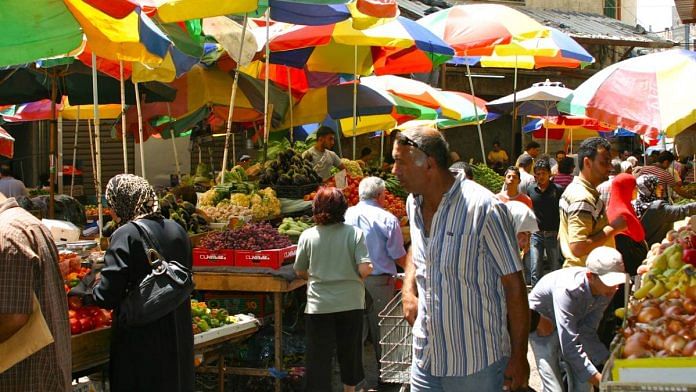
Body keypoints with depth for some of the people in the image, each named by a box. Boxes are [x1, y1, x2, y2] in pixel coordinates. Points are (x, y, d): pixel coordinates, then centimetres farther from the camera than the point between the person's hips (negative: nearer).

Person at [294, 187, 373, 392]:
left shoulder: (308, 236, -6)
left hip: (319, 305, -1)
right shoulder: (354, 234, -8)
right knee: (350, 351, 19)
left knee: (318, 355, 3)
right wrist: (370, 267, 8)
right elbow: (365, 269, -14)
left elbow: (300, 272, 4)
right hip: (350, 303, 1)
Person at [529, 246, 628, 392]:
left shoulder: (606, 291, -21)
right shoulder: (567, 290, -41)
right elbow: (569, 346, -41)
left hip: (572, 323, 6)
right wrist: (598, 378, -42)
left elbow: (588, 332, -11)